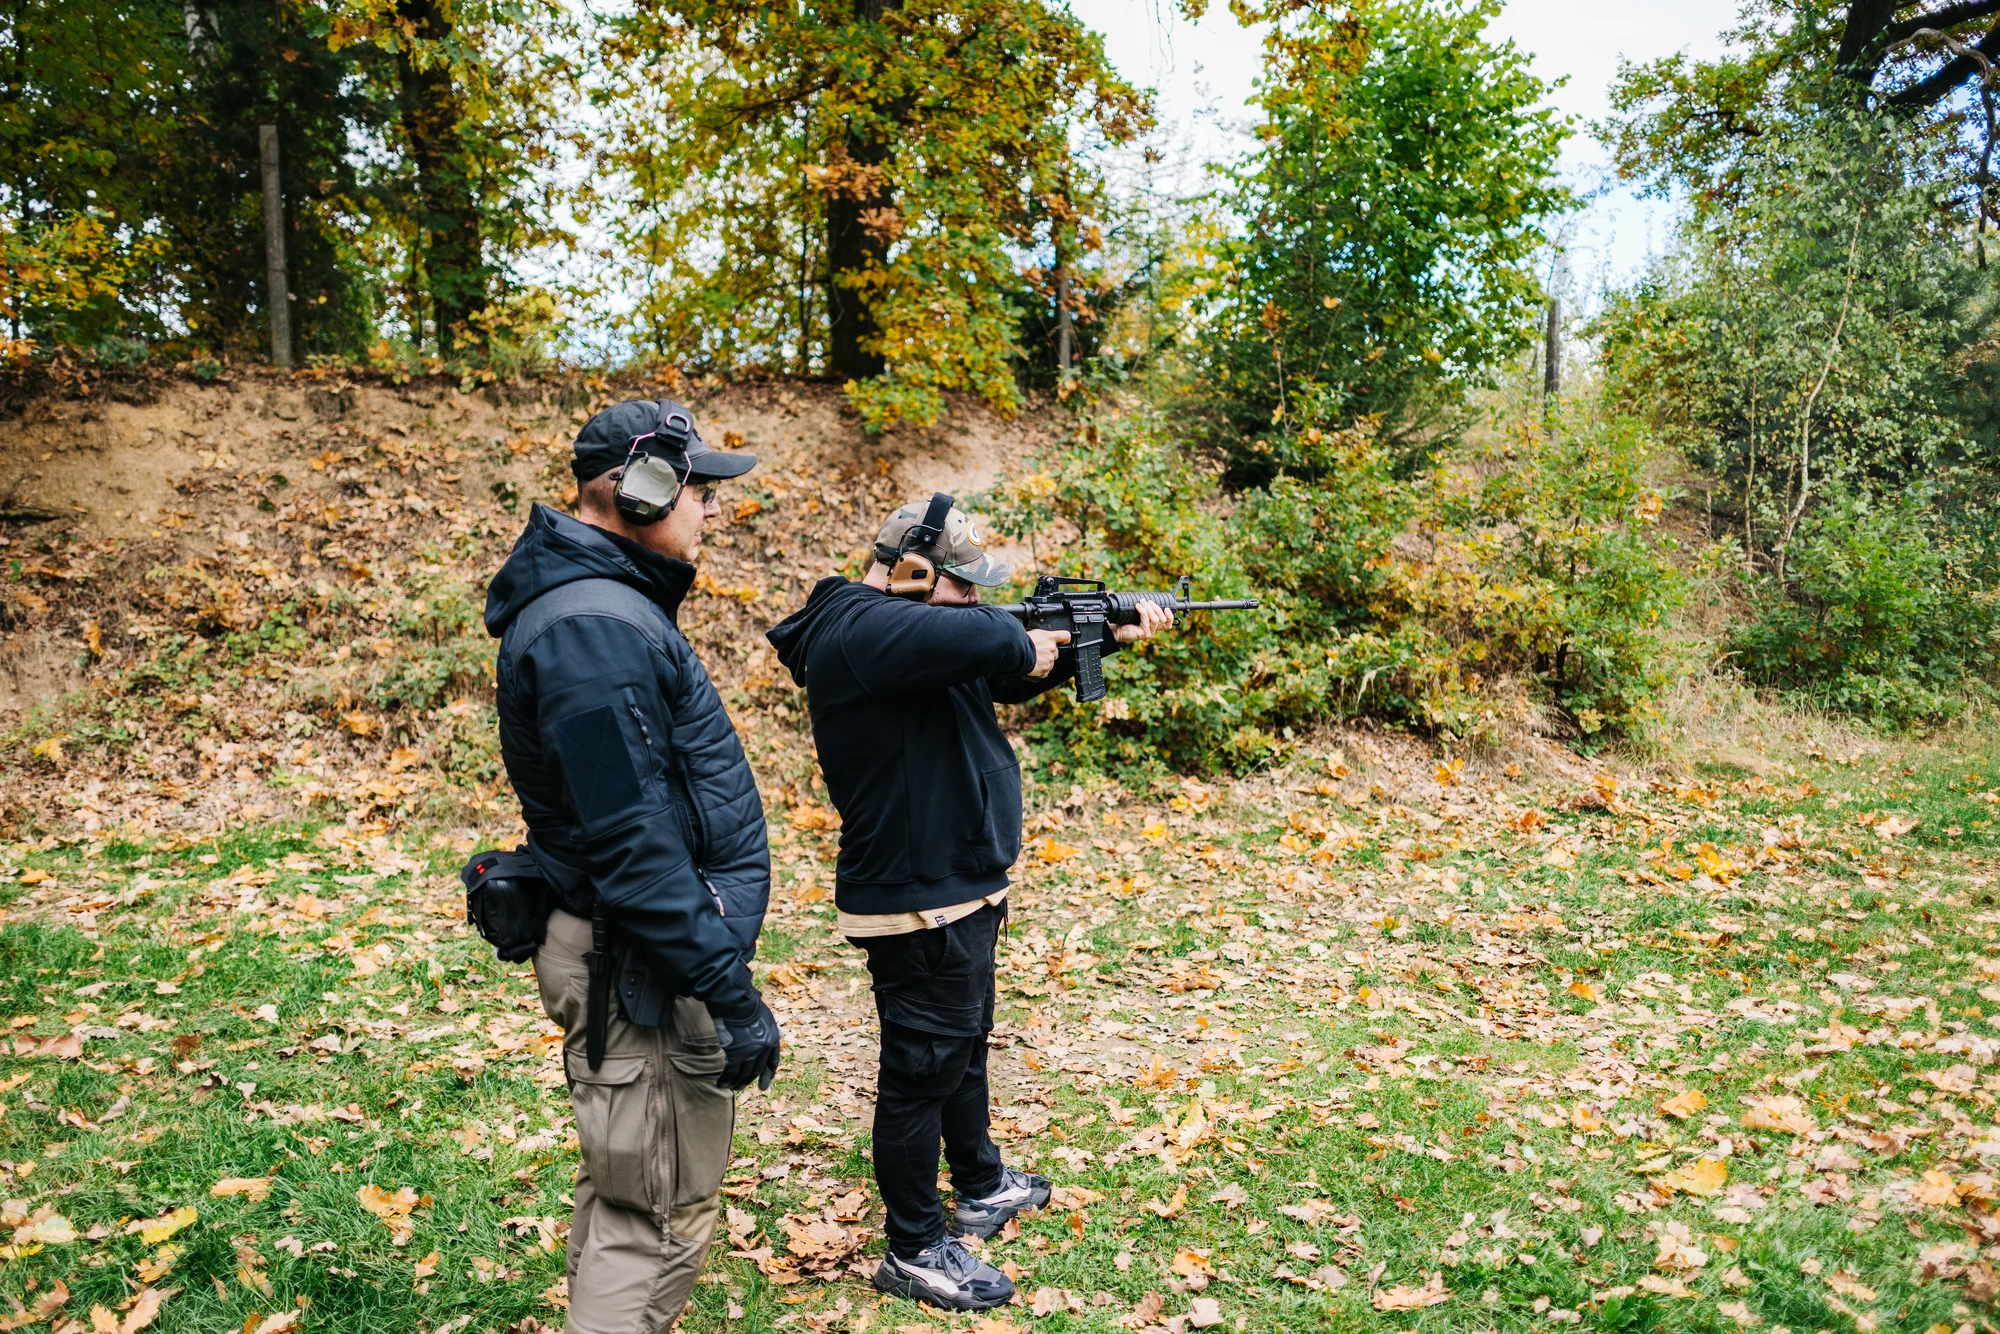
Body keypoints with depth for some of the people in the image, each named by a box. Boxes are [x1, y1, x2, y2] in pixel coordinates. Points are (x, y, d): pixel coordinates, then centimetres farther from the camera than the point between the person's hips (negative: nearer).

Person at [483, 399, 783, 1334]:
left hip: (645, 952, 11)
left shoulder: (605, 604, 11)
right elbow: (631, 842, -26)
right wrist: (728, 989, -22)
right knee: (655, 1221, 1)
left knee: (630, 1202, 24)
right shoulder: (595, 629, -23)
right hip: (646, 972, -11)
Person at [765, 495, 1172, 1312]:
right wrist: (1027, 647, -16)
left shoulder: (910, 622, 9)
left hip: (958, 887, 10)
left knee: (964, 1046, 25)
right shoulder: (859, 630, -23)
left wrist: (1110, 636, 9)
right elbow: (985, 636, -39)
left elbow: (1008, 672, 17)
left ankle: (982, 1187, 44)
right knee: (922, 1068, 3)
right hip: (914, 903, -10)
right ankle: (914, 1252, 19)